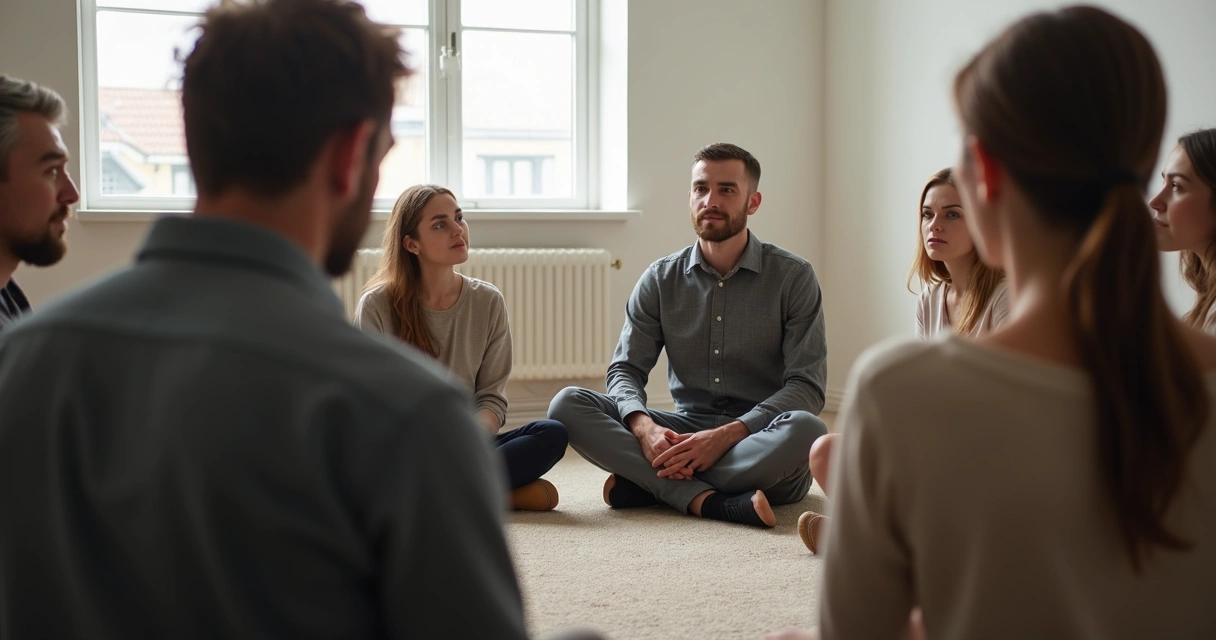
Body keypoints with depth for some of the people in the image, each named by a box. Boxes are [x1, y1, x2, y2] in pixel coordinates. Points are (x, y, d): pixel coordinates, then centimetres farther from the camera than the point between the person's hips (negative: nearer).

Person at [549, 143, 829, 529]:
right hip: (684, 431, 3)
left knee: (805, 430, -37)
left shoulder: (793, 277, -3)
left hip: (757, 437, -2)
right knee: (568, 404, -18)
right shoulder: (661, 280, 7)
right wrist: (644, 427, -21)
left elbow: (807, 386, -9)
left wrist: (726, 436, -24)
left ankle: (647, 484, -24)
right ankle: (710, 501, -33)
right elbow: (625, 369, 3)